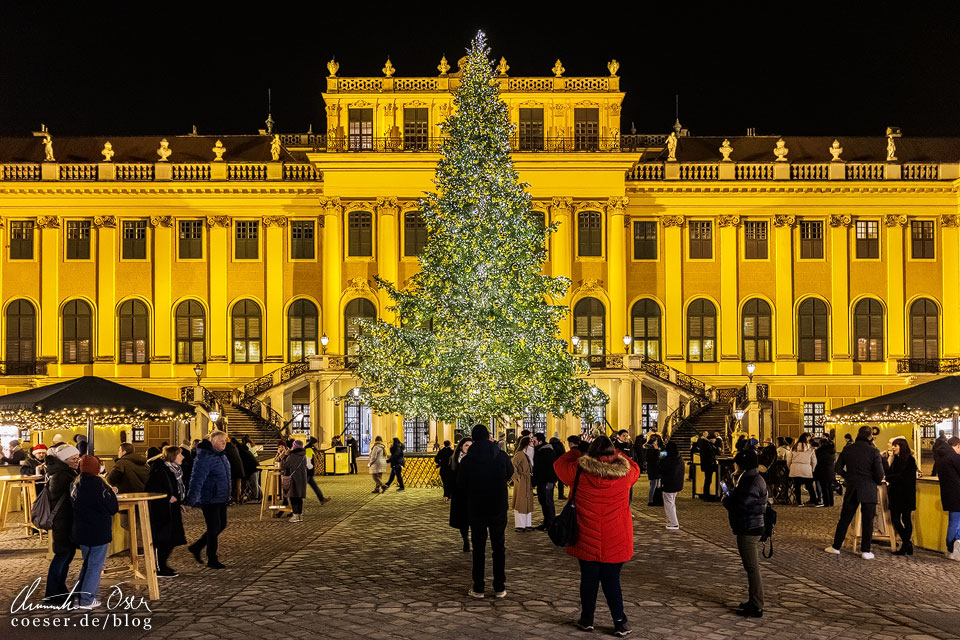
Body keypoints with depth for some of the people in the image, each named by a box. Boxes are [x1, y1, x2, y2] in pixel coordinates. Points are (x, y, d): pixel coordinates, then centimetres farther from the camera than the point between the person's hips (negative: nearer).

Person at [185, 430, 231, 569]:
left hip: (221, 498, 9)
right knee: (214, 528, -2)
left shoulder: (221, 455, 11)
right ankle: (212, 560, 11)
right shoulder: (205, 457, -19)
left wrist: (227, 495, 29)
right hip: (209, 499, -9)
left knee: (221, 525, 15)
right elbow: (197, 479, -26)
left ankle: (196, 547, 29)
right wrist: (191, 500, -31)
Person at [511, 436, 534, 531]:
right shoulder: (519, 454, -16)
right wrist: (517, 477, -20)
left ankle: (527, 524, 20)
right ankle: (519, 525, 3)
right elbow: (512, 465, -25)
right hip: (521, 481, -9)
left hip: (528, 482, 9)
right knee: (521, 503, -3)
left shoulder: (526, 454, 12)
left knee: (528, 503, 13)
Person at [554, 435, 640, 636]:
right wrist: (616, 454, 18)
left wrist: (576, 451, 21)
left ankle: (587, 619, 23)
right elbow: (635, 468, 18)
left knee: (588, 579, 12)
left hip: (587, 540, 0)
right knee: (612, 580, 9)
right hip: (615, 542, 0)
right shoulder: (625, 474, -7)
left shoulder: (579, 472, -10)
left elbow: (559, 464, 10)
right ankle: (620, 622, 10)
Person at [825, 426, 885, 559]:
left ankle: (836, 546, 16)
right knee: (867, 521, 5)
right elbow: (880, 474, -11)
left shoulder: (847, 449, 1)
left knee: (845, 519, 11)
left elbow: (838, 468, 8)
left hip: (851, 489, 3)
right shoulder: (873, 451, -10)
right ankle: (865, 551, 8)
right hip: (868, 490, -3)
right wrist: (877, 482, 9)